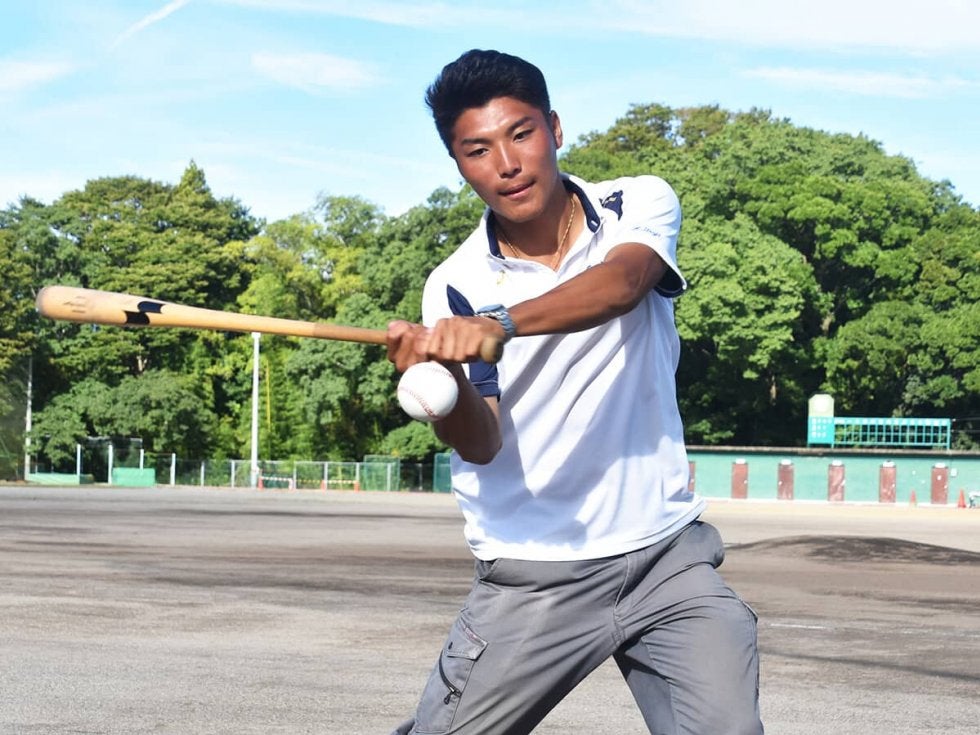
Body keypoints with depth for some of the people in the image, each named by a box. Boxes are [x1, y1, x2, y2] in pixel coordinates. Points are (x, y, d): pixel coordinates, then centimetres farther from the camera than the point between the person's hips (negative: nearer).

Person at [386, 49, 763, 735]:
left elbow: (620, 283, -25)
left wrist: (496, 324, -42)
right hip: (531, 581, 0)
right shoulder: (456, 285, -3)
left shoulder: (640, 205, -2)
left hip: (668, 556, 0)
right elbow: (481, 446, -11)